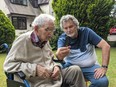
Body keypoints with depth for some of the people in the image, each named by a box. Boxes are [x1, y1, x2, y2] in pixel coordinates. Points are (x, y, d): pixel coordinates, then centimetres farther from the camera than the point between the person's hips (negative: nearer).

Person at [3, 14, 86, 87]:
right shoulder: (23, 40, -11)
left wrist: (56, 67, -1)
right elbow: (8, 64, -15)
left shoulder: (45, 40, 13)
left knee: (76, 69, -8)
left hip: (54, 76, 8)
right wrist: (35, 69, -23)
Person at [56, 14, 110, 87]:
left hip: (89, 66, 0)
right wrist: (59, 55, -51)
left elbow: (106, 46, -13)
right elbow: (59, 53, -26)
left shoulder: (86, 32, -9)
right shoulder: (62, 38, -6)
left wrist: (104, 67, -19)